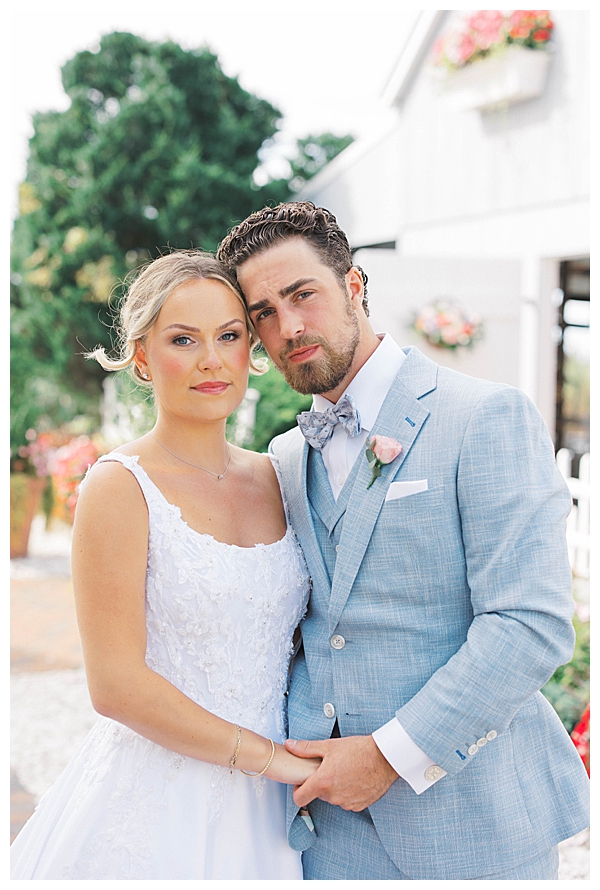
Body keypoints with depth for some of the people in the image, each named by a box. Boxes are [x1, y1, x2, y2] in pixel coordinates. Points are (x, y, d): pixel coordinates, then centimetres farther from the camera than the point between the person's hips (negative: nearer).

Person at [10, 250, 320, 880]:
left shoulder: (274, 478, 5)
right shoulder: (120, 486, -12)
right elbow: (117, 686, -16)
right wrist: (271, 756, -12)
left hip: (261, 806, 5)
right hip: (152, 809, -5)